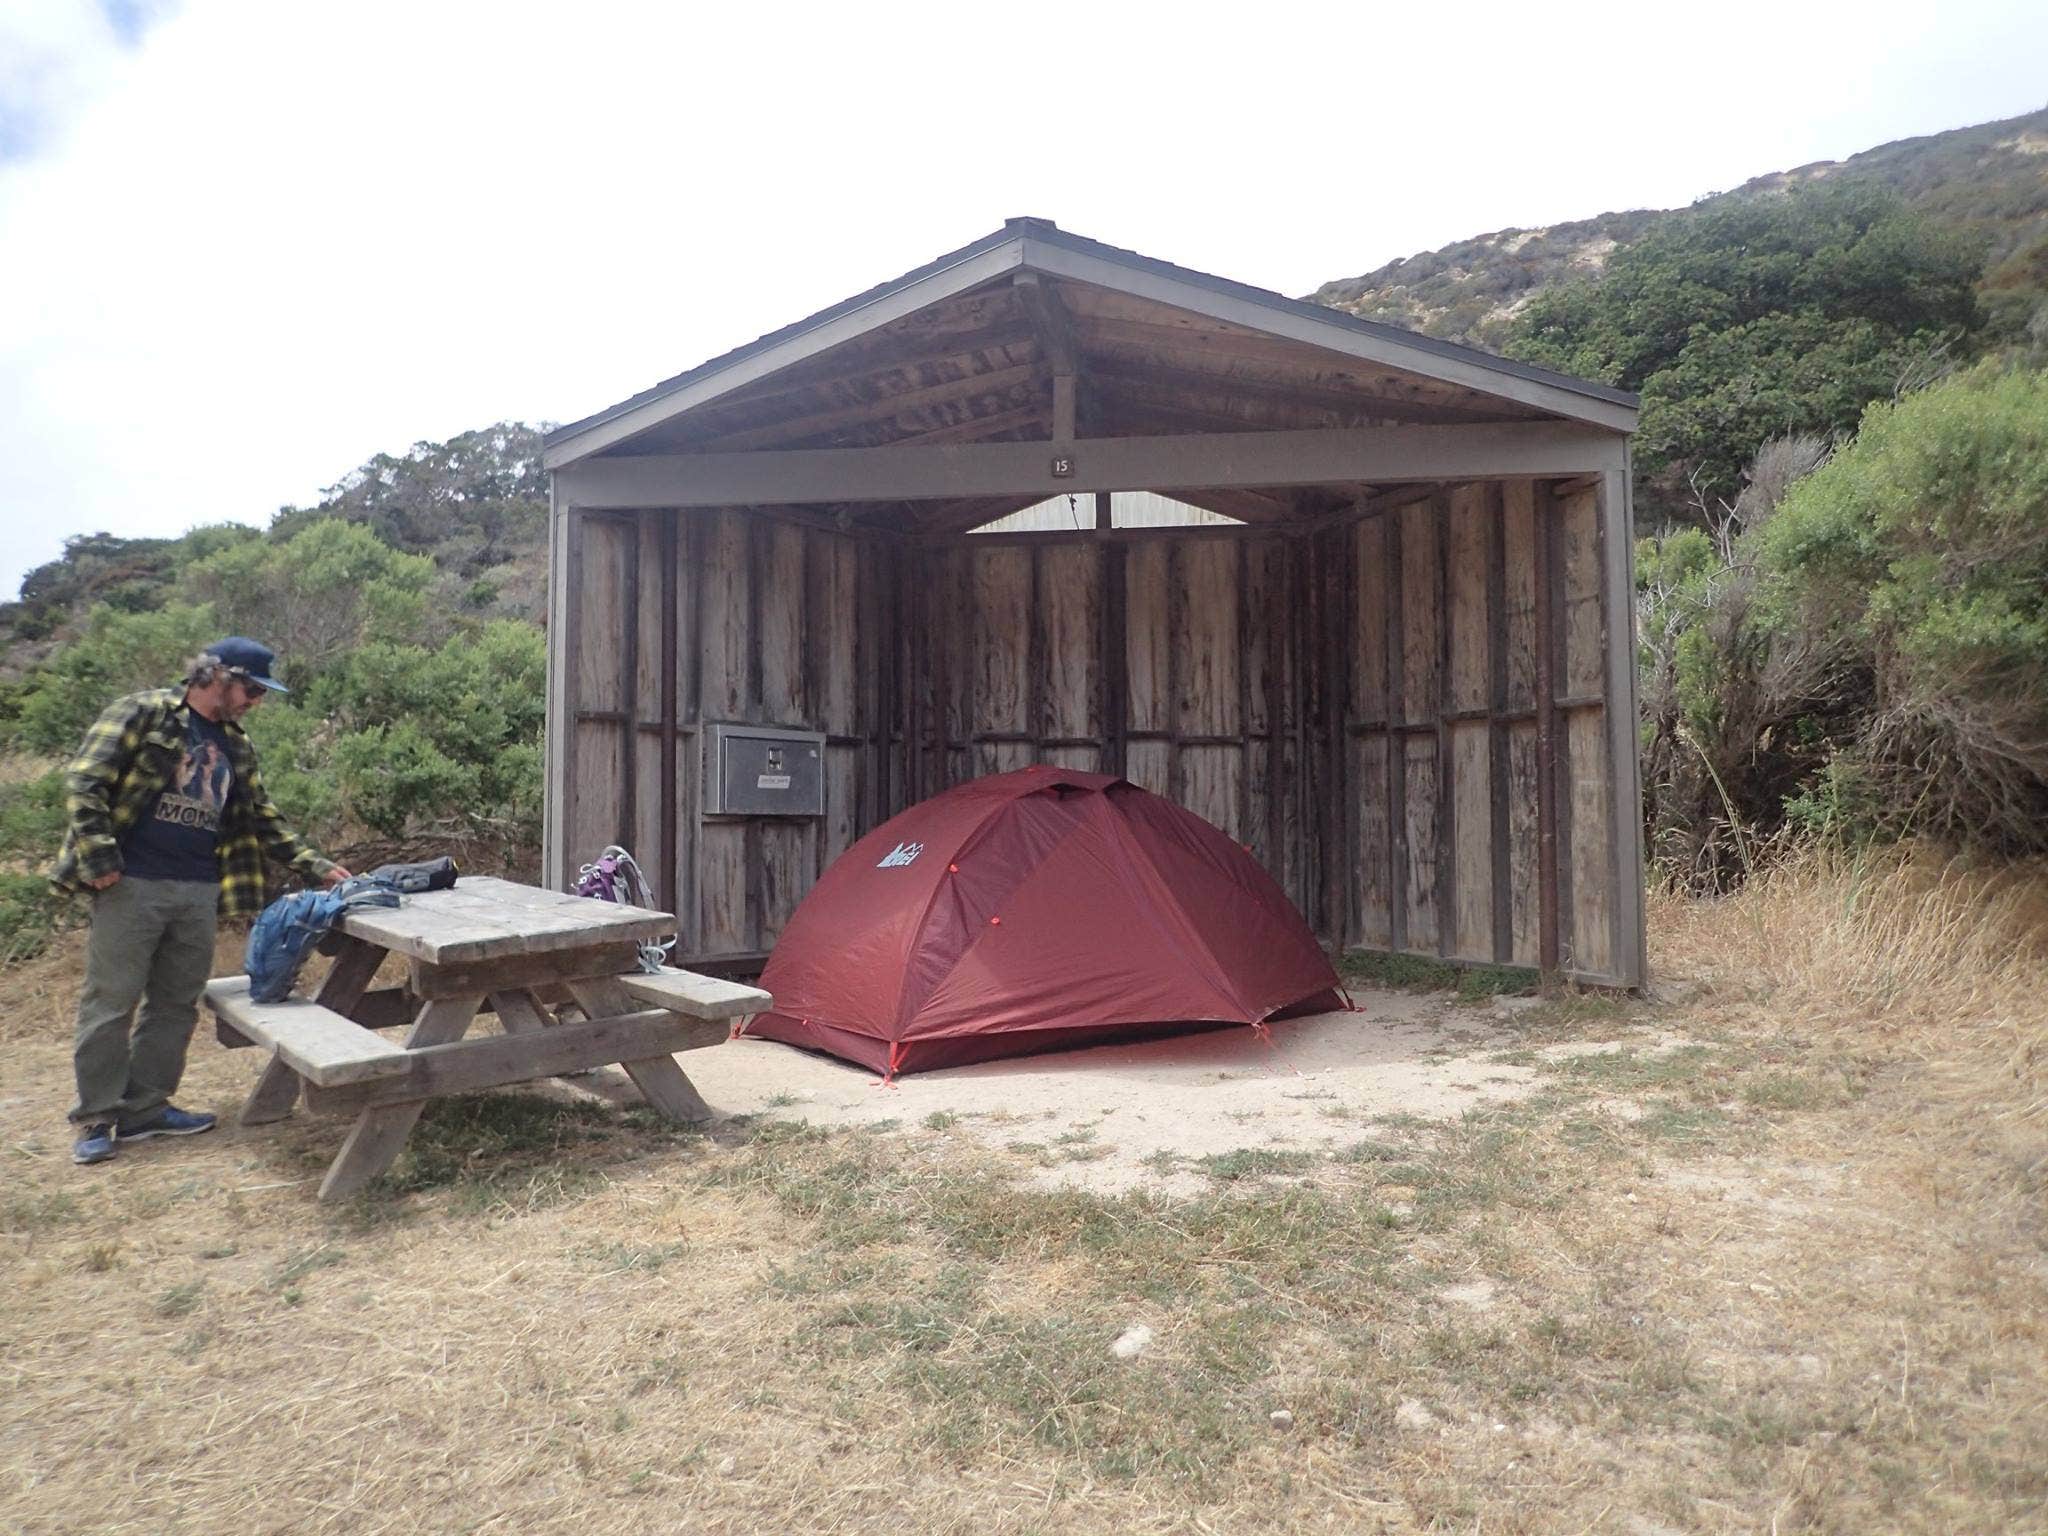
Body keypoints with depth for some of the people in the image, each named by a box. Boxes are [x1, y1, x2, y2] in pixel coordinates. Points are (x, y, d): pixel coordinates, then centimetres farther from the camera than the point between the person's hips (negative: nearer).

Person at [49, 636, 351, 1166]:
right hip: (132, 885, -6)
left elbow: (263, 819, 18)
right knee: (110, 1002, 1)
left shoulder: (236, 745, 15)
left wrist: (317, 866, 10)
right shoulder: (143, 713, -4)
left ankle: (145, 1108, 21)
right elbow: (84, 782, -10)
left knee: (176, 1004, 10)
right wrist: (101, 860, -16)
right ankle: (97, 1119, 11)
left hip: (198, 892, 6)